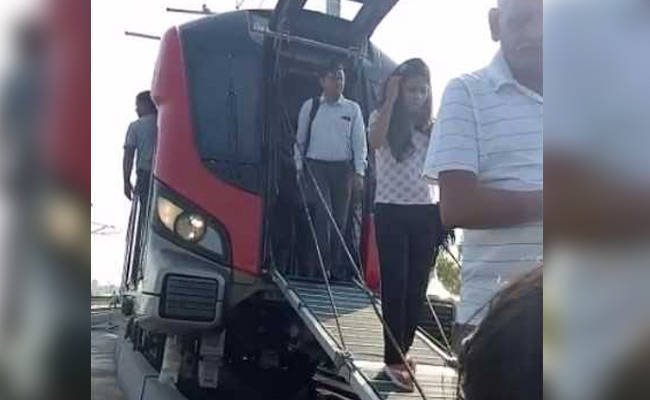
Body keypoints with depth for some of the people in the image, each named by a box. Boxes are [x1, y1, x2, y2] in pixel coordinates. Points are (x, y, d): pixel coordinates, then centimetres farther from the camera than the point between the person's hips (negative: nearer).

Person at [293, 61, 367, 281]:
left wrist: (359, 172, -2)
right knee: (323, 213, -13)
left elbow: (359, 142, 5)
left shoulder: (352, 109, 6)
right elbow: (300, 139, 10)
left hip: (343, 168, 1)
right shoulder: (310, 106, 6)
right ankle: (319, 265, -8)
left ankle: (337, 268, 10)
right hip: (316, 166, -1)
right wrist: (299, 166, 5)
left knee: (340, 219, 3)